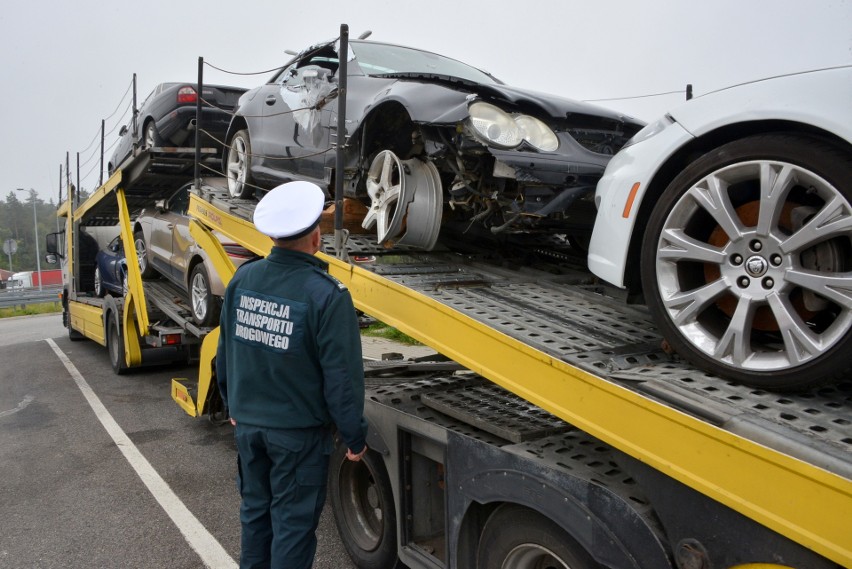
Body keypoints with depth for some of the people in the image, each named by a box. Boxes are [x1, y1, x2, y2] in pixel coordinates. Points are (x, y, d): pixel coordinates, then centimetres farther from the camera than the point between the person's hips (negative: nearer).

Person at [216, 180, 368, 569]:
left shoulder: (242, 280, -5)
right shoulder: (326, 295, -22)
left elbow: (225, 354, 7)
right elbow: (342, 377, -19)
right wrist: (355, 436, -6)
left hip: (247, 423, 6)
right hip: (298, 431, -5)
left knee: (255, 509, 23)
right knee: (293, 521, 11)